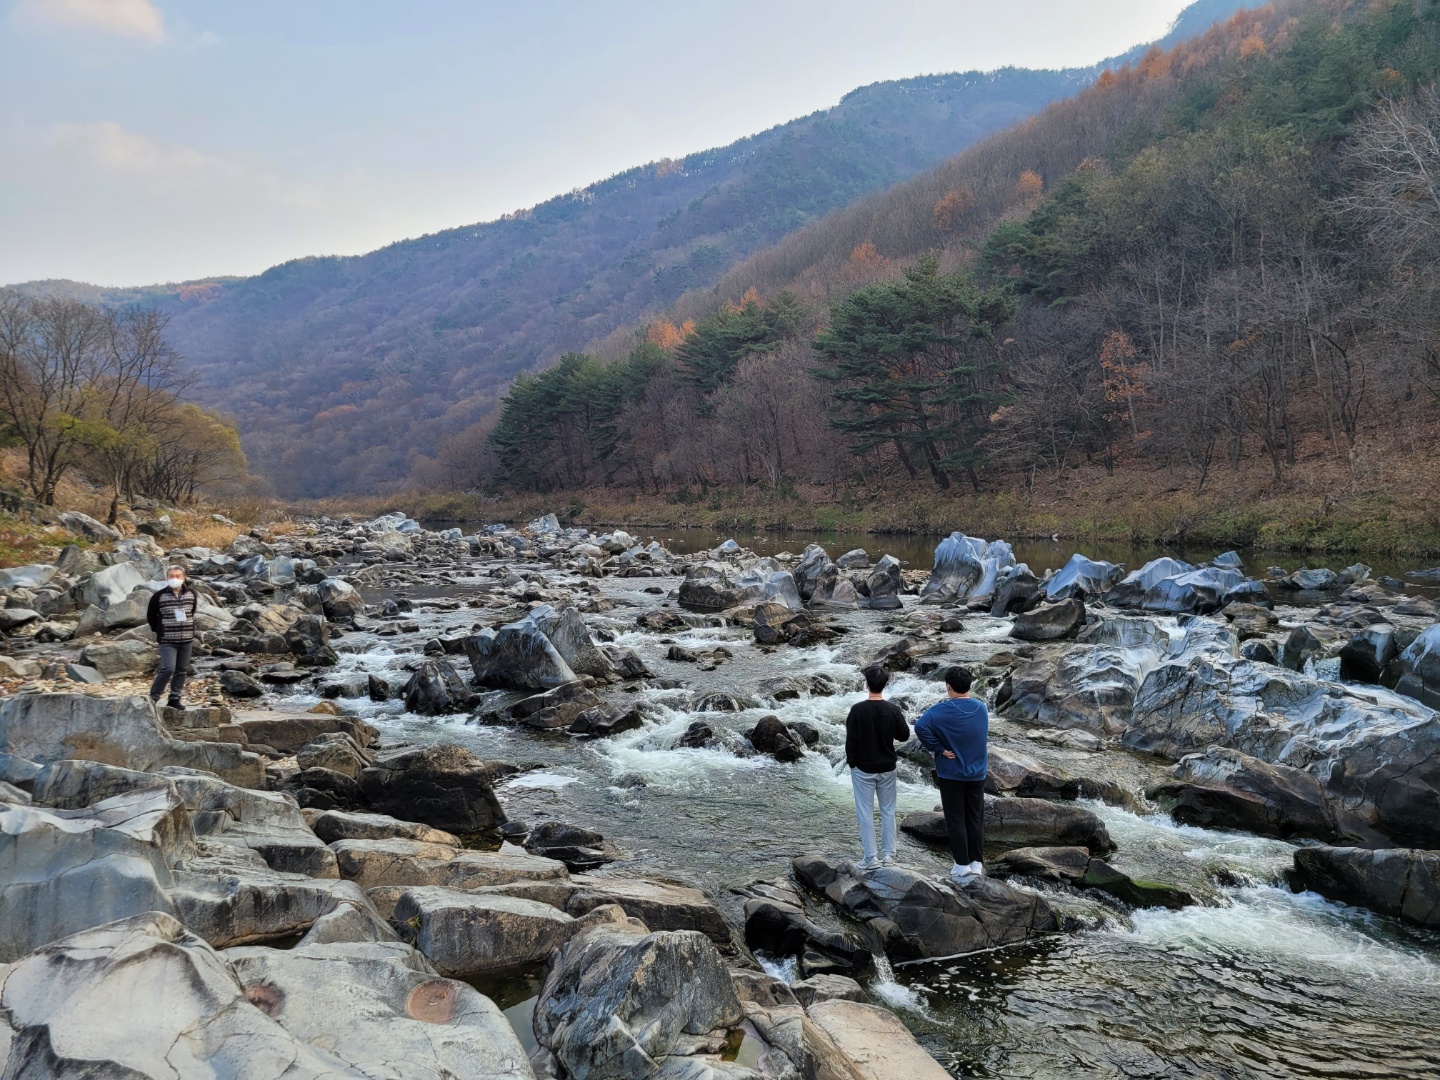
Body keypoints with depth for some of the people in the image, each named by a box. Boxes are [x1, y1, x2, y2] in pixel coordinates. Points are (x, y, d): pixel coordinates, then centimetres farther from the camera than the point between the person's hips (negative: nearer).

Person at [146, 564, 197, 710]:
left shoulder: (191, 594, 2)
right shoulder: (159, 595, -7)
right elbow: (150, 615, 5)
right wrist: (158, 629, 6)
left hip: (187, 639, 4)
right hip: (167, 640, -4)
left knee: (182, 670, 8)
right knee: (168, 669, -14)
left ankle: (175, 698, 20)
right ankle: (153, 696, 3)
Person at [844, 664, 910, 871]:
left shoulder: (857, 710, -15)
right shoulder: (893, 710, -7)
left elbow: (851, 740, -12)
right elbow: (904, 735, 4)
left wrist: (851, 762, 2)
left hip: (863, 769, -3)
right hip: (887, 768, 3)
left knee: (865, 813, 4)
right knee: (888, 811, 14)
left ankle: (871, 857, 4)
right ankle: (888, 854, 16)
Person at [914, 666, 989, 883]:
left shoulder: (942, 710, -16)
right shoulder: (981, 708, 0)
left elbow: (920, 727, -30)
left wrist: (938, 749, -18)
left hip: (951, 774, -4)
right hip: (977, 774, 4)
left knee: (956, 820, 5)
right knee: (975, 819, 12)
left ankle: (962, 864, 10)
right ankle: (977, 863, 17)